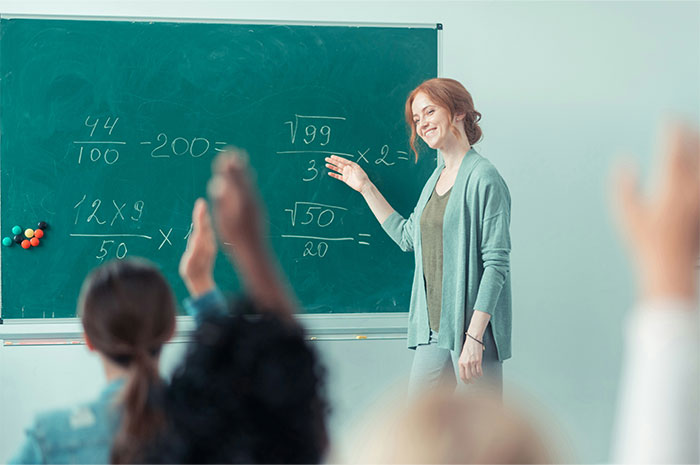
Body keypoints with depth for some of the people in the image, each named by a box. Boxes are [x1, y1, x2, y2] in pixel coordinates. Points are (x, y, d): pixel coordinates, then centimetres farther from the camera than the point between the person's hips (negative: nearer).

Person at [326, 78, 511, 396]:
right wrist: (366, 188, 26)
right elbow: (408, 237, 27)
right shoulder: (437, 178, 15)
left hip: (472, 327, -8)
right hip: (434, 330, 8)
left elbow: (497, 264, -15)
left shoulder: (483, 178, -11)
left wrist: (474, 337, -20)